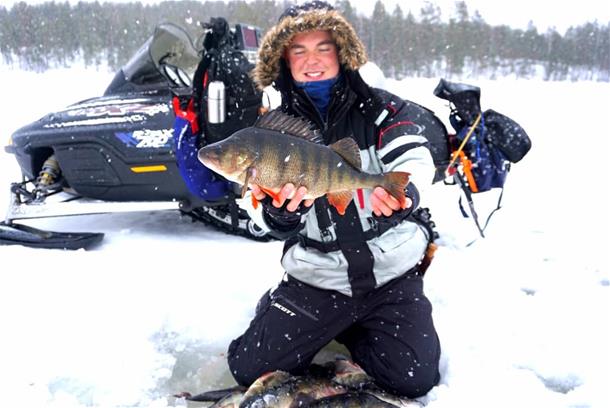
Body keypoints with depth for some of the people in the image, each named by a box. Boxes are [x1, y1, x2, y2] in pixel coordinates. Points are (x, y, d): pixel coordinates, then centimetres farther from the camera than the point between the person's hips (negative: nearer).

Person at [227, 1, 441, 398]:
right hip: (316, 275, 1)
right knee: (251, 368, -5)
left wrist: (403, 192, -42)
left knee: (415, 379, -6)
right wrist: (279, 211, -27)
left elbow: (414, 158, -18)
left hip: (392, 269, 0)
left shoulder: (379, 108, -1)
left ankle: (344, 329, 21)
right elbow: (277, 226, -2)